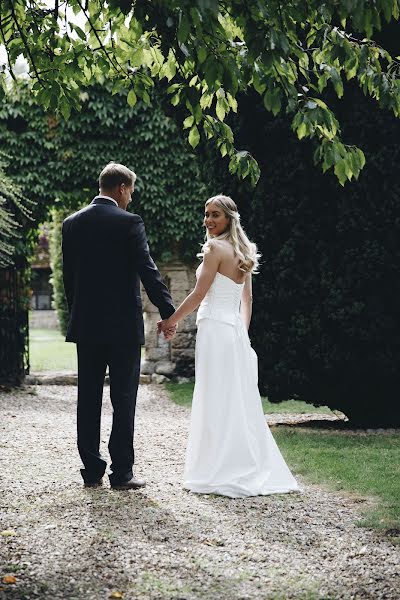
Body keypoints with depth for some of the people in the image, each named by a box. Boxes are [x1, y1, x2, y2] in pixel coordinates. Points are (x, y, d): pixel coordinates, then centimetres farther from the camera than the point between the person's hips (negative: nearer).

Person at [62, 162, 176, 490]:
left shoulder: (72, 223, 7)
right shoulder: (129, 223, -9)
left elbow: (68, 275, 11)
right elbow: (148, 270, -14)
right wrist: (169, 313, -9)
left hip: (86, 326, 5)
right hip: (123, 325, -5)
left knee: (89, 399, 9)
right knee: (123, 400, 1)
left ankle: (92, 470, 12)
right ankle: (121, 472, 1)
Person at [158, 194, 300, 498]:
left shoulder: (215, 248, -10)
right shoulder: (242, 252, 15)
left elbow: (199, 294, -11)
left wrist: (171, 320, -2)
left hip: (215, 329, -8)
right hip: (237, 329, 8)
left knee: (216, 402, -5)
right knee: (240, 401, 10)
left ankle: (219, 472, -2)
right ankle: (250, 469, 14)